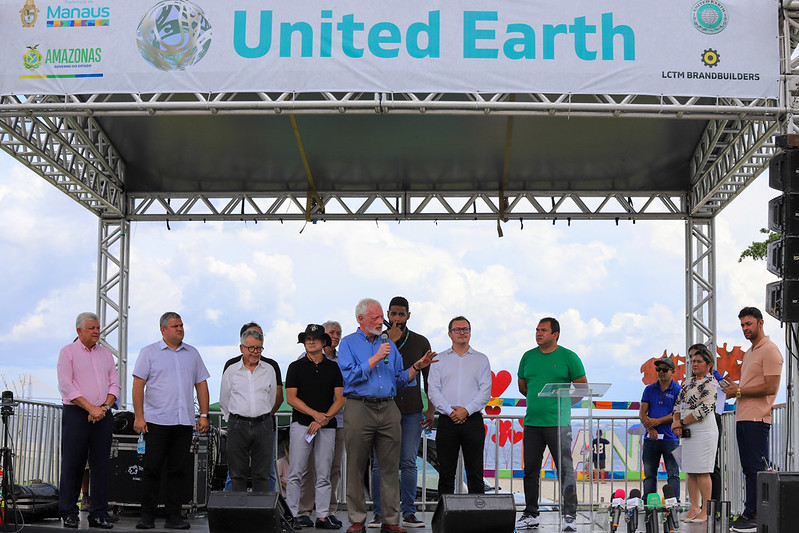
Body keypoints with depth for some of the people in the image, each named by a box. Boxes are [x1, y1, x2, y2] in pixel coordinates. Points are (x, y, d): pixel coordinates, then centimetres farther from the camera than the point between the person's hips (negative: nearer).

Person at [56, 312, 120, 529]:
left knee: (101, 465, 2)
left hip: (103, 415, 4)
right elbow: (66, 386, -8)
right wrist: (90, 408, -14)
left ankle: (98, 515, 6)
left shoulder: (105, 353, 16)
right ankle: (69, 513, 5)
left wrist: (104, 407, -5)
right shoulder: (68, 352, 2)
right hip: (76, 414, -4)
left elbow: (114, 384, 12)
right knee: (72, 464, -3)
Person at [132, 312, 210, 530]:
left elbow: (201, 385, 16)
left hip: (184, 422, 3)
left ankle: (174, 516, 9)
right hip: (157, 421, -3)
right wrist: (139, 417, -9)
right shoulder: (149, 352, 3)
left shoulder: (192, 353, 15)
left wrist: (204, 415, 7)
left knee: (178, 470, 4)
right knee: (152, 469, -2)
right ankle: (147, 516, 5)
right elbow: (138, 385, -1)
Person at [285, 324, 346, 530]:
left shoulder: (334, 368, 10)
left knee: (324, 475, 3)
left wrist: (325, 418, -10)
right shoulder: (296, 367, 5)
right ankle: (293, 515, -1)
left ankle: (323, 516, 6)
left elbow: (340, 399, 5)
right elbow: (291, 398, -3)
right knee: (296, 473, -5)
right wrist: (315, 414, -13)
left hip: (327, 427, 2)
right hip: (301, 425, -2)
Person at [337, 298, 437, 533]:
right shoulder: (349, 343, 4)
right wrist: (376, 358, -11)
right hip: (359, 408, -4)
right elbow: (350, 377, -10)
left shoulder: (389, 346, 18)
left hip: (388, 409, 4)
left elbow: (400, 380, 17)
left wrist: (417, 367, 1)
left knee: (390, 467, 1)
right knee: (356, 468, -1)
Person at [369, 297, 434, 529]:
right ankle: (379, 513, 3)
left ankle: (408, 513, 4)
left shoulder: (420, 342, 11)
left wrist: (430, 410, 5)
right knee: (380, 463, -3)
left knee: (408, 463, 0)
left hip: (412, 411, 1)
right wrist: (389, 342, -13)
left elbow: (429, 379, 13)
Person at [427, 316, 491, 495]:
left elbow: (485, 391, 1)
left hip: (472, 420, -1)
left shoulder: (481, 359, 10)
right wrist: (450, 411, -11)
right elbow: (433, 391, 3)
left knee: (475, 472, 0)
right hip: (447, 421, 1)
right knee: (446, 472, 2)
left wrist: (467, 410, -12)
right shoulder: (440, 359, 12)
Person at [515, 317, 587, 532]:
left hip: (558, 423, -5)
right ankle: (531, 515, 17)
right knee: (530, 470, 8)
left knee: (565, 469, -7)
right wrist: (538, 400, 11)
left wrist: (562, 402, 0)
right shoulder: (528, 357, 12)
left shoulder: (568, 357, -1)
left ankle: (569, 515, -3)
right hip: (532, 423, 5)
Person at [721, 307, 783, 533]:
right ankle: (750, 513, 15)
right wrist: (734, 389, 9)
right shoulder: (749, 352, 21)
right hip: (743, 418, 10)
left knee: (756, 469, -9)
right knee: (749, 469, 11)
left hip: (756, 419, -10)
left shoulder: (769, 350, -9)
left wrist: (739, 391, -13)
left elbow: (770, 387, -18)